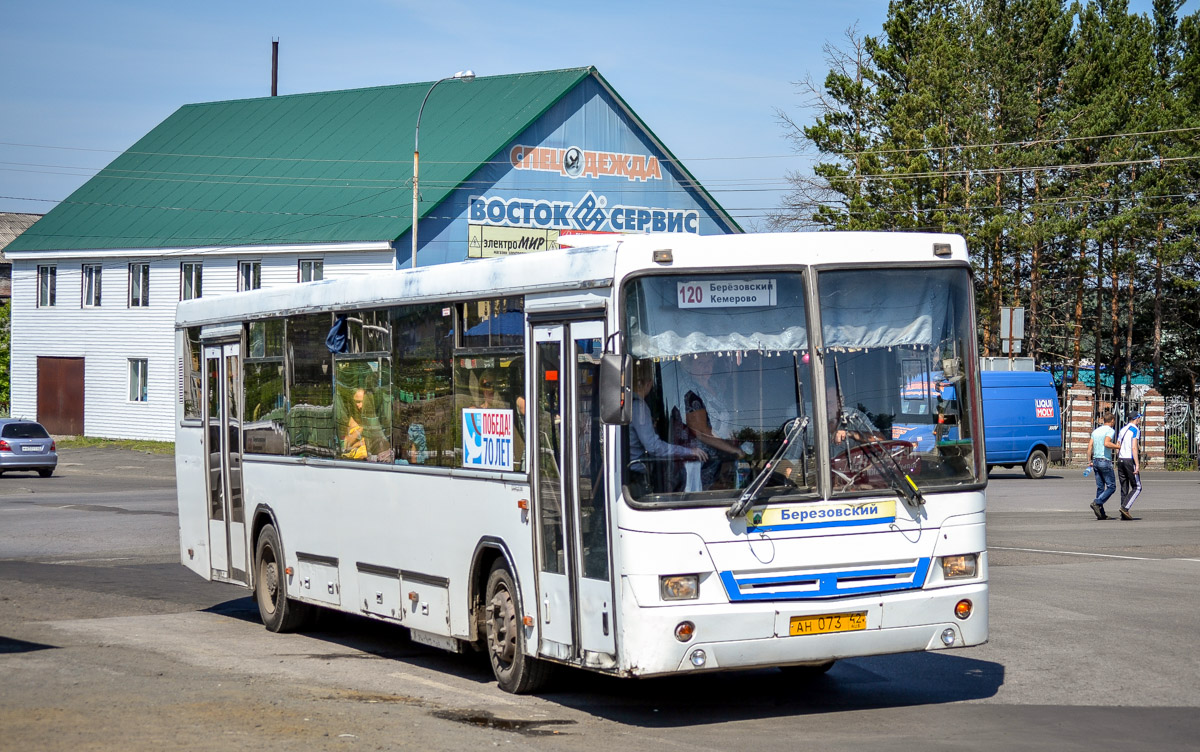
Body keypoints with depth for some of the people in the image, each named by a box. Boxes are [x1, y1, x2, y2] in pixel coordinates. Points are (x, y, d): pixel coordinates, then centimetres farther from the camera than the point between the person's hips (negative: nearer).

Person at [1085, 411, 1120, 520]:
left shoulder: (1096, 431, 13)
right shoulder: (1110, 430, -8)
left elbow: (1089, 447, 9)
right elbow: (1106, 443, -25)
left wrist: (1089, 461, 14)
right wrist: (1118, 446, -13)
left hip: (1095, 461, 7)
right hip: (1105, 461, -7)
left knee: (1100, 487, 9)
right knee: (1111, 487, 0)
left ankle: (1101, 514, 7)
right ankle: (1097, 503, -17)